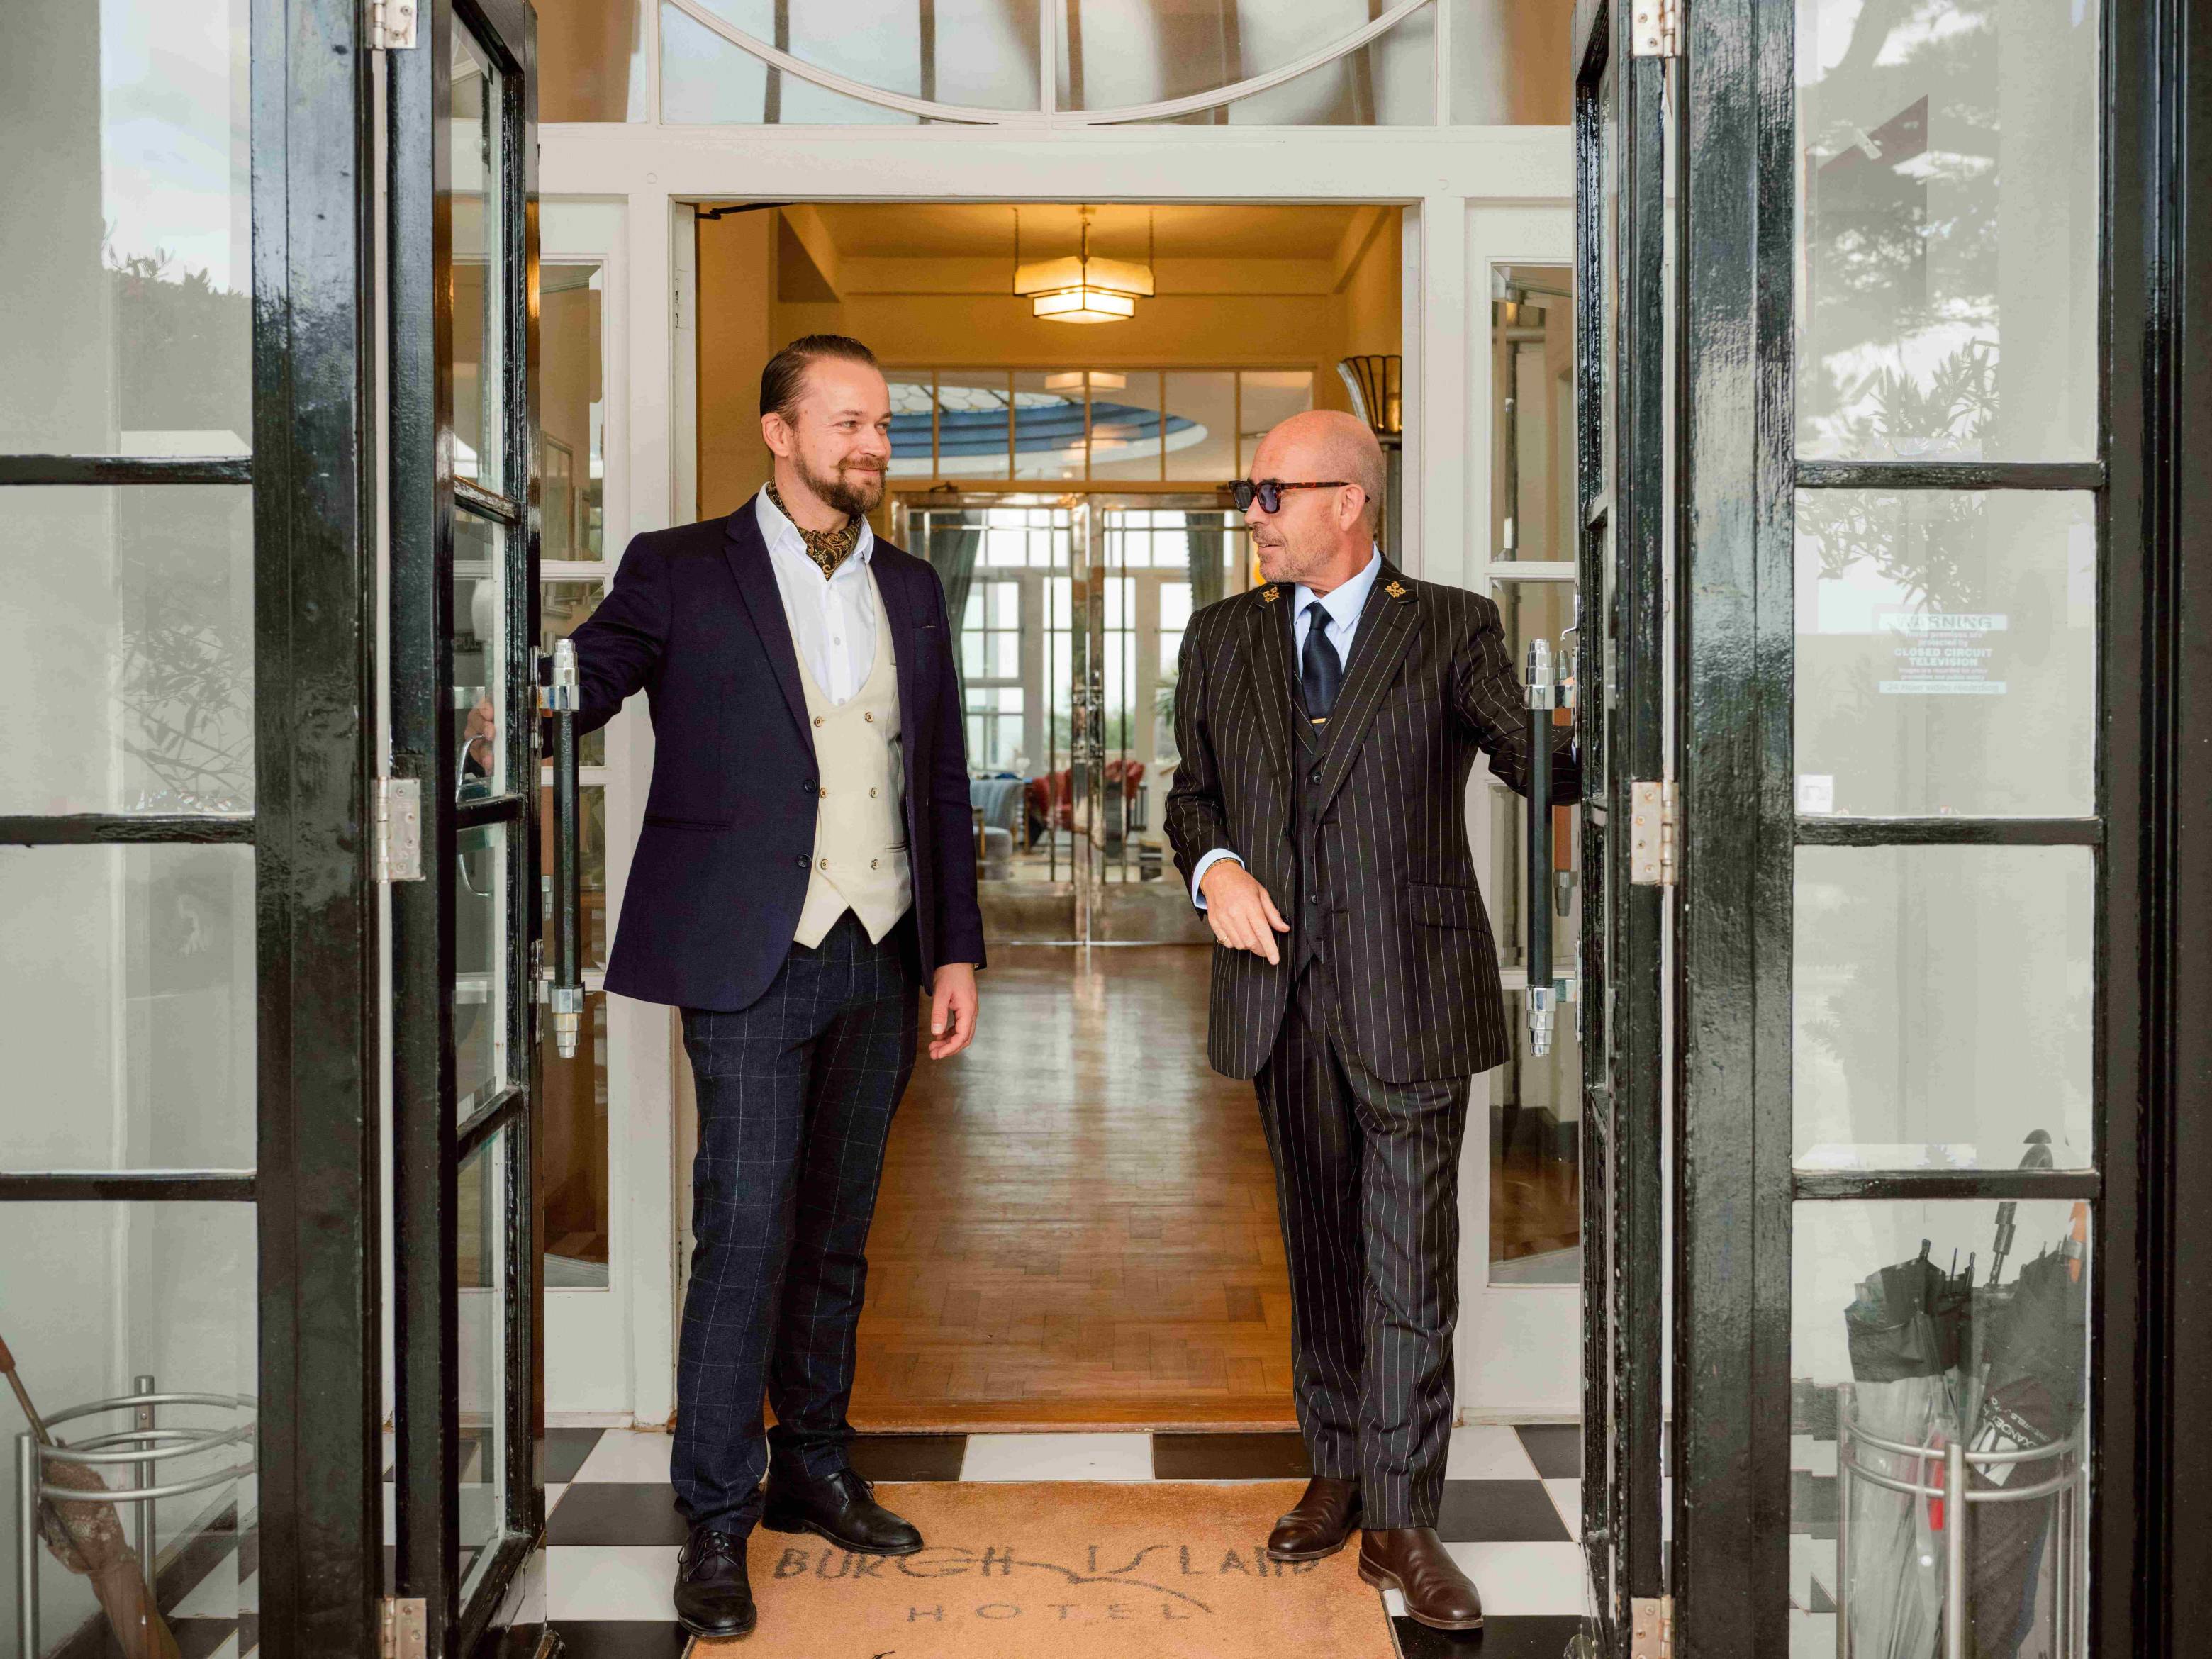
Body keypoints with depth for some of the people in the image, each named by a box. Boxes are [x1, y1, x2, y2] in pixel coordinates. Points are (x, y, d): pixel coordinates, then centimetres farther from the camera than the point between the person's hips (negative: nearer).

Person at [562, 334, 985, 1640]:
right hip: (754, 959, -4)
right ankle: (716, 1522, 9)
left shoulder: (912, 589, 13)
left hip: (881, 958, 5)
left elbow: (941, 782, 14)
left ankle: (815, 1471, 28)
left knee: (836, 1234, 13)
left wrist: (958, 949, 10)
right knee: (744, 1235, -4)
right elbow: (581, 685, -9)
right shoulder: (682, 573, 0)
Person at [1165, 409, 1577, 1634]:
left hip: (1409, 993, -4)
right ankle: (1337, 1473, 32)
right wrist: (1214, 867, -6)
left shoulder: (1449, 629, -2)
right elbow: (1193, 789, 15)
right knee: (1318, 1251, 16)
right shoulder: (1223, 639, 10)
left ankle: (1399, 1523, 14)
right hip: (1282, 992, 4)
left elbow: (1539, 756, -10)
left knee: (1410, 1266, 1)